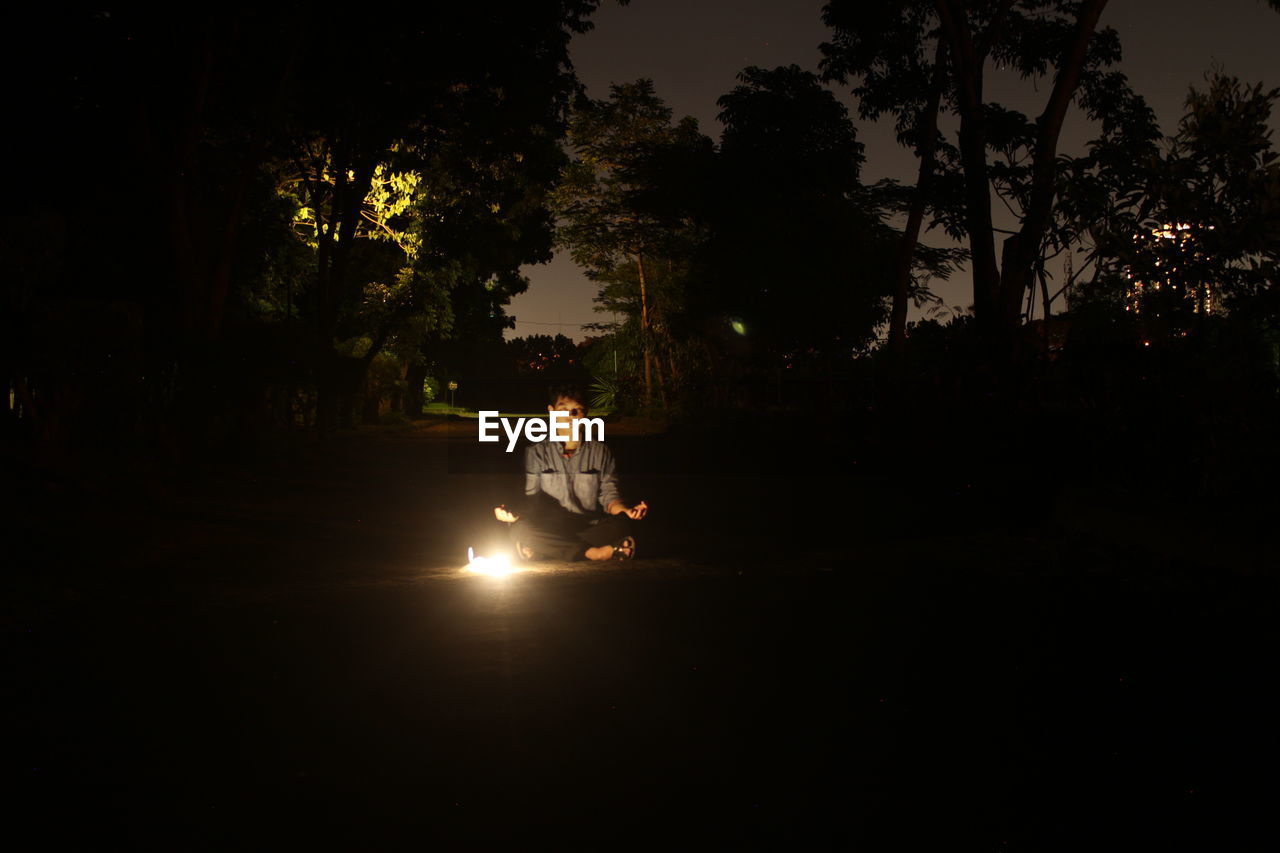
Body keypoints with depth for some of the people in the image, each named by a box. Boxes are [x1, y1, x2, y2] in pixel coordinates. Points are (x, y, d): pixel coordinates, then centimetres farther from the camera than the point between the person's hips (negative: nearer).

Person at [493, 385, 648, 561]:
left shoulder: (600, 451, 13)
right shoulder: (536, 452, 10)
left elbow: (609, 495, 8)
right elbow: (531, 499, 4)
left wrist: (626, 511, -15)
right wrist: (516, 515, -19)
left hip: (591, 529, 0)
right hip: (551, 532, 0)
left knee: (621, 525, -31)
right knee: (520, 530, -33)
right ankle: (598, 553, -32)